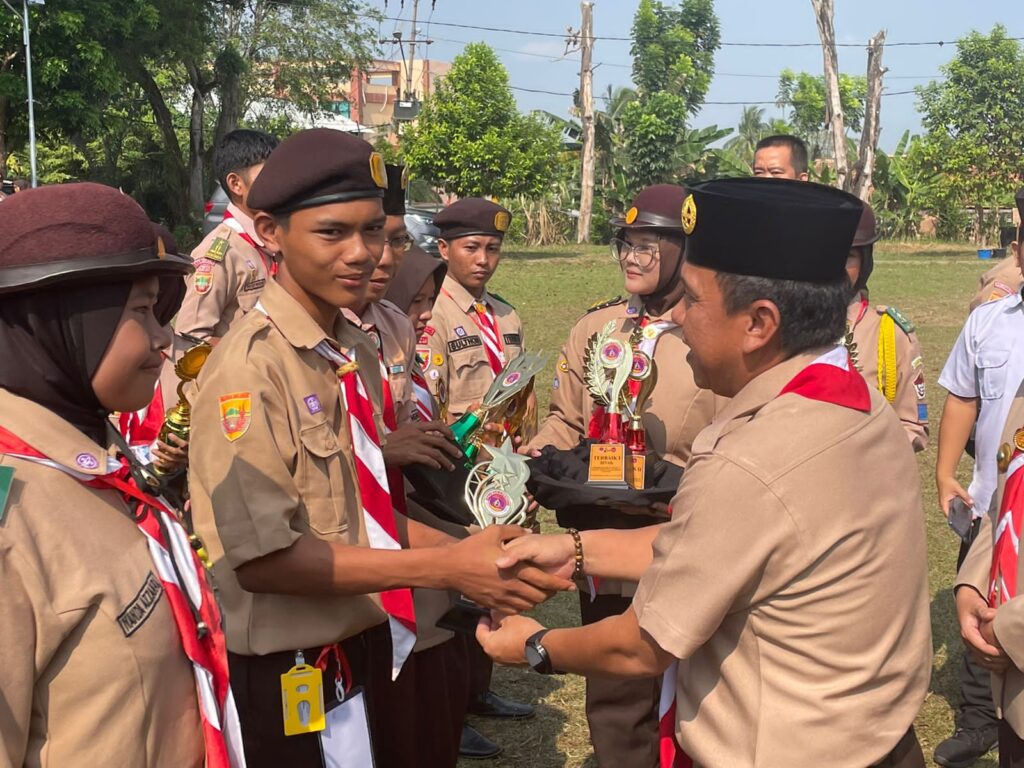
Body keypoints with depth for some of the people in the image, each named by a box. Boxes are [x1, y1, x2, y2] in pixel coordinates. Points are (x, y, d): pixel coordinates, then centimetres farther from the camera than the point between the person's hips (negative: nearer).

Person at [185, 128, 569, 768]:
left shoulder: (360, 354, 6)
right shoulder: (249, 368, -19)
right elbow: (263, 555, -23)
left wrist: (475, 552, -3)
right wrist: (441, 567, -23)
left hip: (377, 652, 7)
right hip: (293, 679, -7)